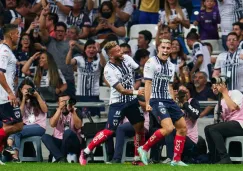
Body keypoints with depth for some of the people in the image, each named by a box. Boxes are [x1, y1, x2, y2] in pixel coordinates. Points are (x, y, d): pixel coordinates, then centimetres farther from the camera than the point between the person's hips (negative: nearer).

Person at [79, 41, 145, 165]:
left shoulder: (126, 58, -5)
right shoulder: (108, 70, -21)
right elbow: (122, 90, -25)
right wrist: (136, 92, -38)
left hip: (131, 101, 6)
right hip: (117, 103, -6)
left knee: (140, 127, 2)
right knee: (109, 131, -8)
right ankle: (85, 152, 4)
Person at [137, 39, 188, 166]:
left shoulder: (171, 66, 15)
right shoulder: (151, 63, -7)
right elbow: (147, 84, -12)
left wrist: (174, 104, 17)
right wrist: (147, 103, -19)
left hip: (169, 100, 8)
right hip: (156, 100, -8)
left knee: (182, 127, 3)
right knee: (168, 128, -23)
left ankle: (176, 160, 9)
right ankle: (144, 149, -7)